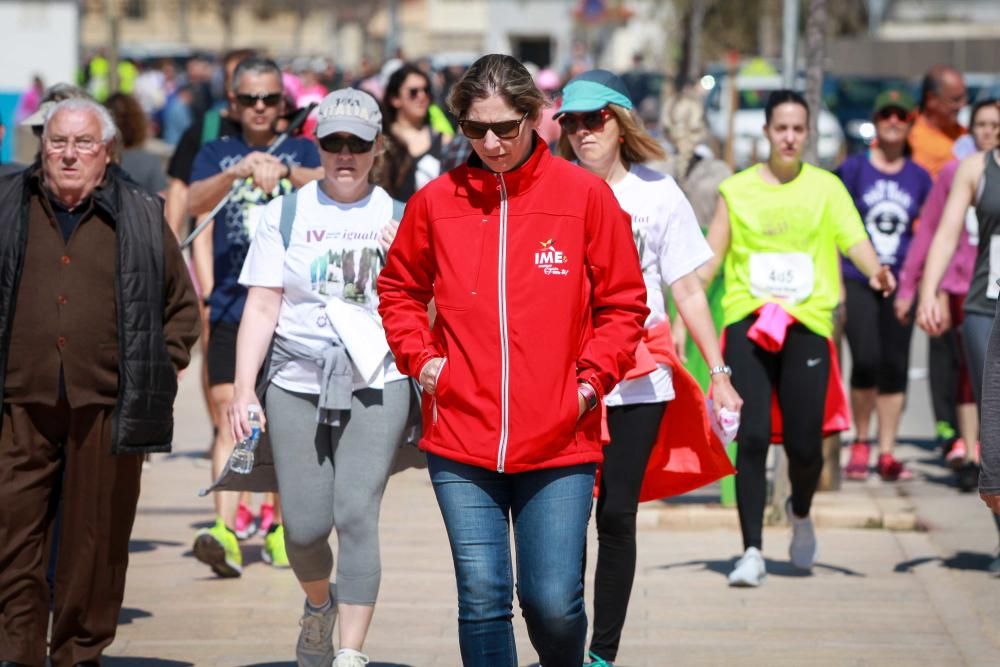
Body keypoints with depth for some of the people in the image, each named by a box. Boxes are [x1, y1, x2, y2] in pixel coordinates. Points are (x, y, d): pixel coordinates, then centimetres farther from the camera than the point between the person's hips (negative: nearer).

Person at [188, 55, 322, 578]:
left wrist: (283, 171, -35)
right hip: (230, 306, 0)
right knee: (230, 417, -10)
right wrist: (239, 171, -29)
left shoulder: (301, 151, 8)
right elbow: (195, 203, -10)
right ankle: (225, 532, -18)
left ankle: (282, 529, 19)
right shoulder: (215, 154, 9)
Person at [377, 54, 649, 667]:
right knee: (482, 598, 0)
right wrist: (421, 358, 5)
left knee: (554, 602, -2)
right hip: (461, 438, 1)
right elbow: (399, 291, 19)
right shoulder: (436, 201, 4)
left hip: (559, 440, -1)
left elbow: (623, 303, 6)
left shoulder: (585, 195, -1)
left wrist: (592, 378, -4)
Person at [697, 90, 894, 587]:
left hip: (807, 323, 0)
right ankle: (752, 551, -5)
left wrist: (875, 270, -25)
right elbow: (710, 257, 9)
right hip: (747, 322, 0)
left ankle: (800, 512, 32)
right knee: (751, 439, -10)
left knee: (804, 443, -1)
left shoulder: (825, 187, 9)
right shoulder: (737, 190, 9)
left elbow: (853, 237, -4)